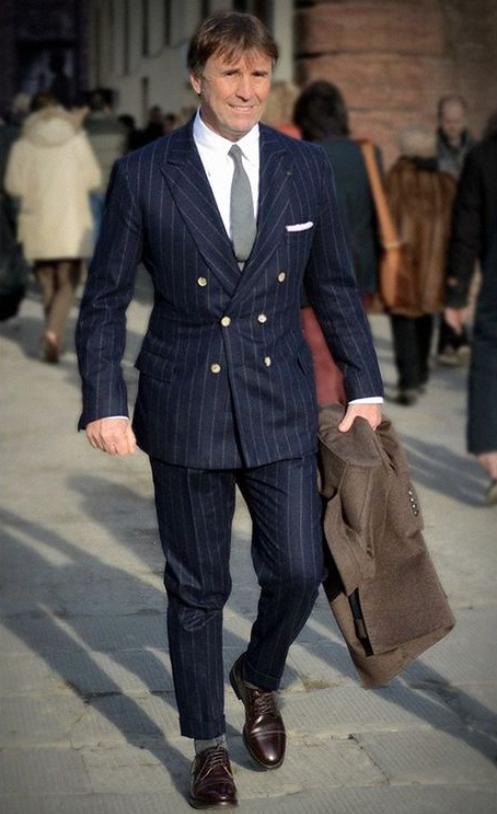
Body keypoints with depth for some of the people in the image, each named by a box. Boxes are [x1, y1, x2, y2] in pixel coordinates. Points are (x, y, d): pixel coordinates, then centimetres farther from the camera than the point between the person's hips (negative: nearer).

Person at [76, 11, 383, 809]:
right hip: (185, 409, -2)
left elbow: (335, 285, 10)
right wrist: (104, 403, -8)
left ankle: (258, 681, 34)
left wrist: (364, 386, 7)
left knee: (298, 571, 1)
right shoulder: (143, 174, -5)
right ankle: (209, 742, 27)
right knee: (196, 587, 8)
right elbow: (104, 299, 0)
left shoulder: (306, 167, 2)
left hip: (282, 406, 2)